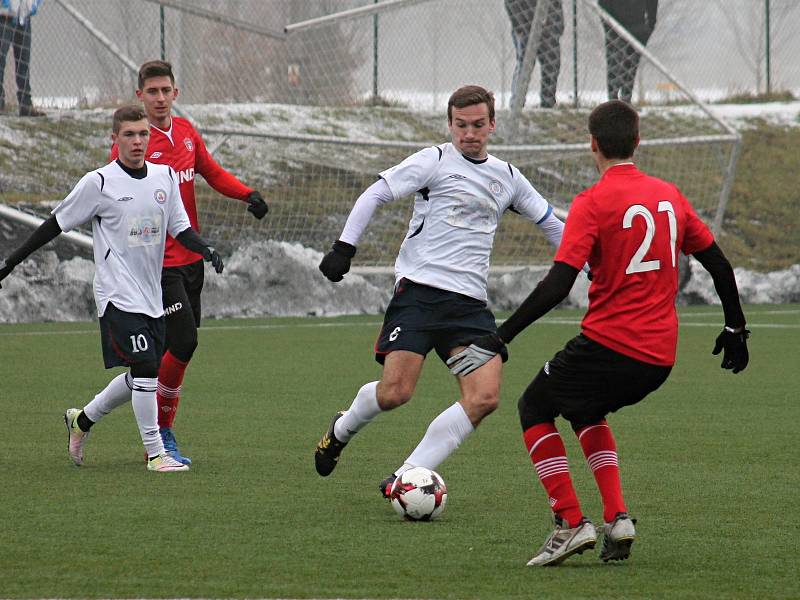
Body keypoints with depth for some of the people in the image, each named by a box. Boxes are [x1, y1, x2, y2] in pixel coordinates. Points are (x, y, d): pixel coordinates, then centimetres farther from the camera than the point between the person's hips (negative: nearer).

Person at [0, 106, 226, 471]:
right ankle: (155, 454, -8)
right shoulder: (99, 183, -8)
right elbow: (58, 222, -1)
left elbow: (179, 227, 12)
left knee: (140, 378, 11)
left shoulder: (165, 177, 7)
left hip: (151, 296, 6)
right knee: (144, 368, -15)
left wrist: (205, 250, -8)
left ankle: (82, 420, 33)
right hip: (118, 295, -6)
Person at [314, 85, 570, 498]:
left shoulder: (507, 177, 18)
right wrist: (344, 247, -11)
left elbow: (552, 225, 28)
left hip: (470, 304, 5)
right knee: (394, 393, -16)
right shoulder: (436, 161, 2)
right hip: (419, 290, -5)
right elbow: (375, 195, 0)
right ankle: (342, 429, 20)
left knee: (484, 398, -15)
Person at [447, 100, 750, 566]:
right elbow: (719, 264, 16)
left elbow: (557, 286, -18)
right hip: (661, 356, 7)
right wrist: (735, 329, 29)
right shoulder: (670, 196, 9)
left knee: (535, 408, 15)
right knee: (586, 411, 30)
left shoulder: (593, 202, -10)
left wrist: (500, 338, -15)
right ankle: (617, 519, 12)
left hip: (609, 343, -7)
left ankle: (572, 523, 1)